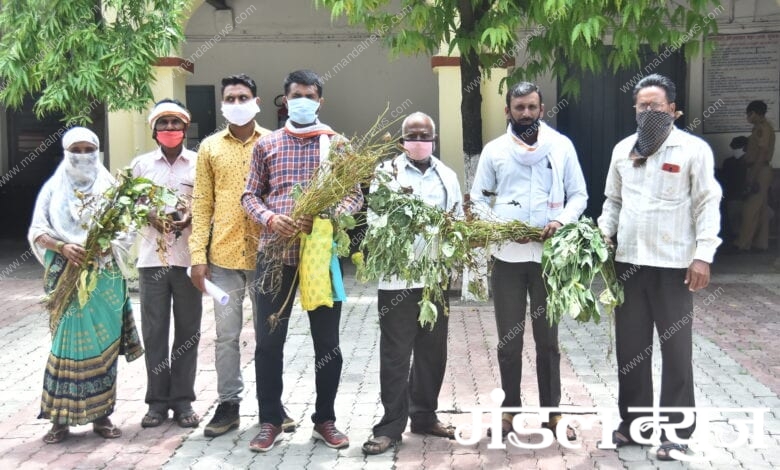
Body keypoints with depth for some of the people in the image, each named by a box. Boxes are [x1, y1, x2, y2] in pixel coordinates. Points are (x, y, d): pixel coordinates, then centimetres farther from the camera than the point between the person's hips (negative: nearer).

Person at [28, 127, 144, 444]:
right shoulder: (54, 188, 8)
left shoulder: (109, 186, 7)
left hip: (105, 275, 1)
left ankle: (101, 414, 11)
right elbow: (37, 232, 1)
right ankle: (60, 418, 5)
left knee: (103, 344, 3)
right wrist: (63, 247, -16)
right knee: (67, 342, -2)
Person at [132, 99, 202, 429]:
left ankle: (183, 400, 14)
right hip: (152, 256, 1)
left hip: (189, 256, -1)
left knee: (188, 330, 4)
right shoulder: (140, 164, 9)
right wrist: (150, 217, -10)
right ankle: (157, 400, 13)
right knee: (154, 330, 3)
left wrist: (191, 217, -14)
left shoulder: (200, 163, 5)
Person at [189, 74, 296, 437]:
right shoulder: (210, 147, 7)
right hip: (223, 255, 1)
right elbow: (201, 203, 5)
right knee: (226, 334, 7)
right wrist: (198, 254, -2)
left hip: (267, 253, -1)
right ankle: (228, 404, 19)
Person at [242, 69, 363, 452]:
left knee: (327, 342, 6)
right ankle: (270, 421, 18)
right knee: (269, 340, 4)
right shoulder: (267, 144, 8)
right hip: (275, 253, 1)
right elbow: (250, 194, 9)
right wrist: (270, 219, -13)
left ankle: (324, 420, 21)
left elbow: (354, 195, 4)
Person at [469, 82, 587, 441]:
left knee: (547, 337, 9)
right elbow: (478, 200, 5)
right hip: (507, 255, 1)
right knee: (509, 339, 9)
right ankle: (510, 409, 22)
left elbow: (579, 194, 5)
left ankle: (552, 411, 20)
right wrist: (503, 227, -11)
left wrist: (562, 222, -14)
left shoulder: (561, 145, 4)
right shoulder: (494, 150, 5)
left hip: (548, 254, 0)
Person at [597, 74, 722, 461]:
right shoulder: (623, 149, 10)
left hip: (673, 264, -5)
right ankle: (633, 421, 25)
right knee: (629, 347, 12)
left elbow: (707, 205, -6)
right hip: (628, 262, 5)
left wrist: (703, 255, -13)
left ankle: (675, 430, 16)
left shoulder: (694, 149, -5)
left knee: (675, 350, 5)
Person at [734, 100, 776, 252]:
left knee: (750, 208, -6)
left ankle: (744, 243, -2)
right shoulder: (761, 127, 15)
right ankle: (761, 242, 13)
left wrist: (752, 178, -22)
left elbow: (761, 155, -20)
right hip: (760, 171, 10)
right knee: (761, 208, 10)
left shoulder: (763, 128, -15)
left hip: (759, 171, -10)